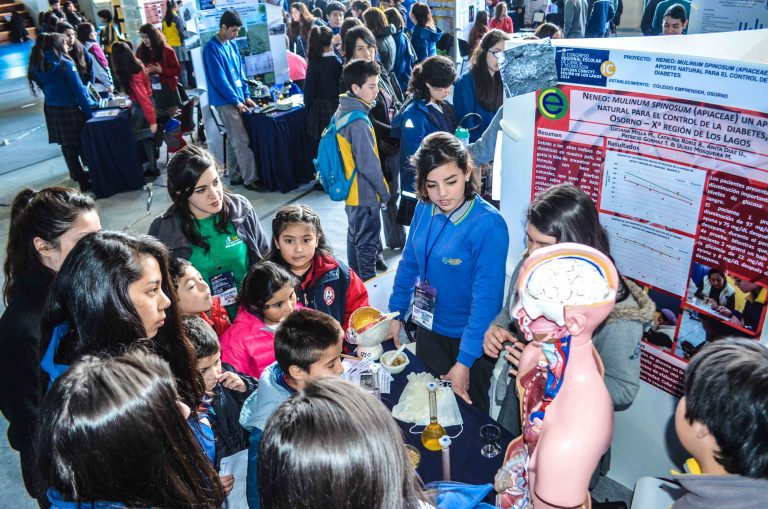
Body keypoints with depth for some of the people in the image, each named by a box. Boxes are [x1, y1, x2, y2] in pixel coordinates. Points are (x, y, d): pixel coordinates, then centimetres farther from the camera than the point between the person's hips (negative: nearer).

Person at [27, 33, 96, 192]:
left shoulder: (37, 66, 5)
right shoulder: (65, 64, -15)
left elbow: (45, 87, 11)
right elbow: (78, 90, -16)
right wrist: (89, 112, -12)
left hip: (51, 109, 7)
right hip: (70, 109, -7)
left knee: (67, 146, 14)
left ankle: (79, 177, 25)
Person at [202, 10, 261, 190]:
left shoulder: (232, 45, 11)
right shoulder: (212, 48, -13)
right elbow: (219, 79, -17)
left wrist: (246, 95, 8)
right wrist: (236, 101, -15)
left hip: (237, 99, 8)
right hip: (225, 101, -8)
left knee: (233, 140, 12)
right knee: (242, 141, -9)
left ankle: (235, 176, 20)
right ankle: (250, 179, -5)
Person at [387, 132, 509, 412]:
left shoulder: (488, 225, -27)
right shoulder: (425, 208, -9)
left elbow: (486, 299, -25)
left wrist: (465, 362, -24)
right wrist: (396, 313, 7)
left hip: (467, 337, -5)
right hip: (428, 328, 5)